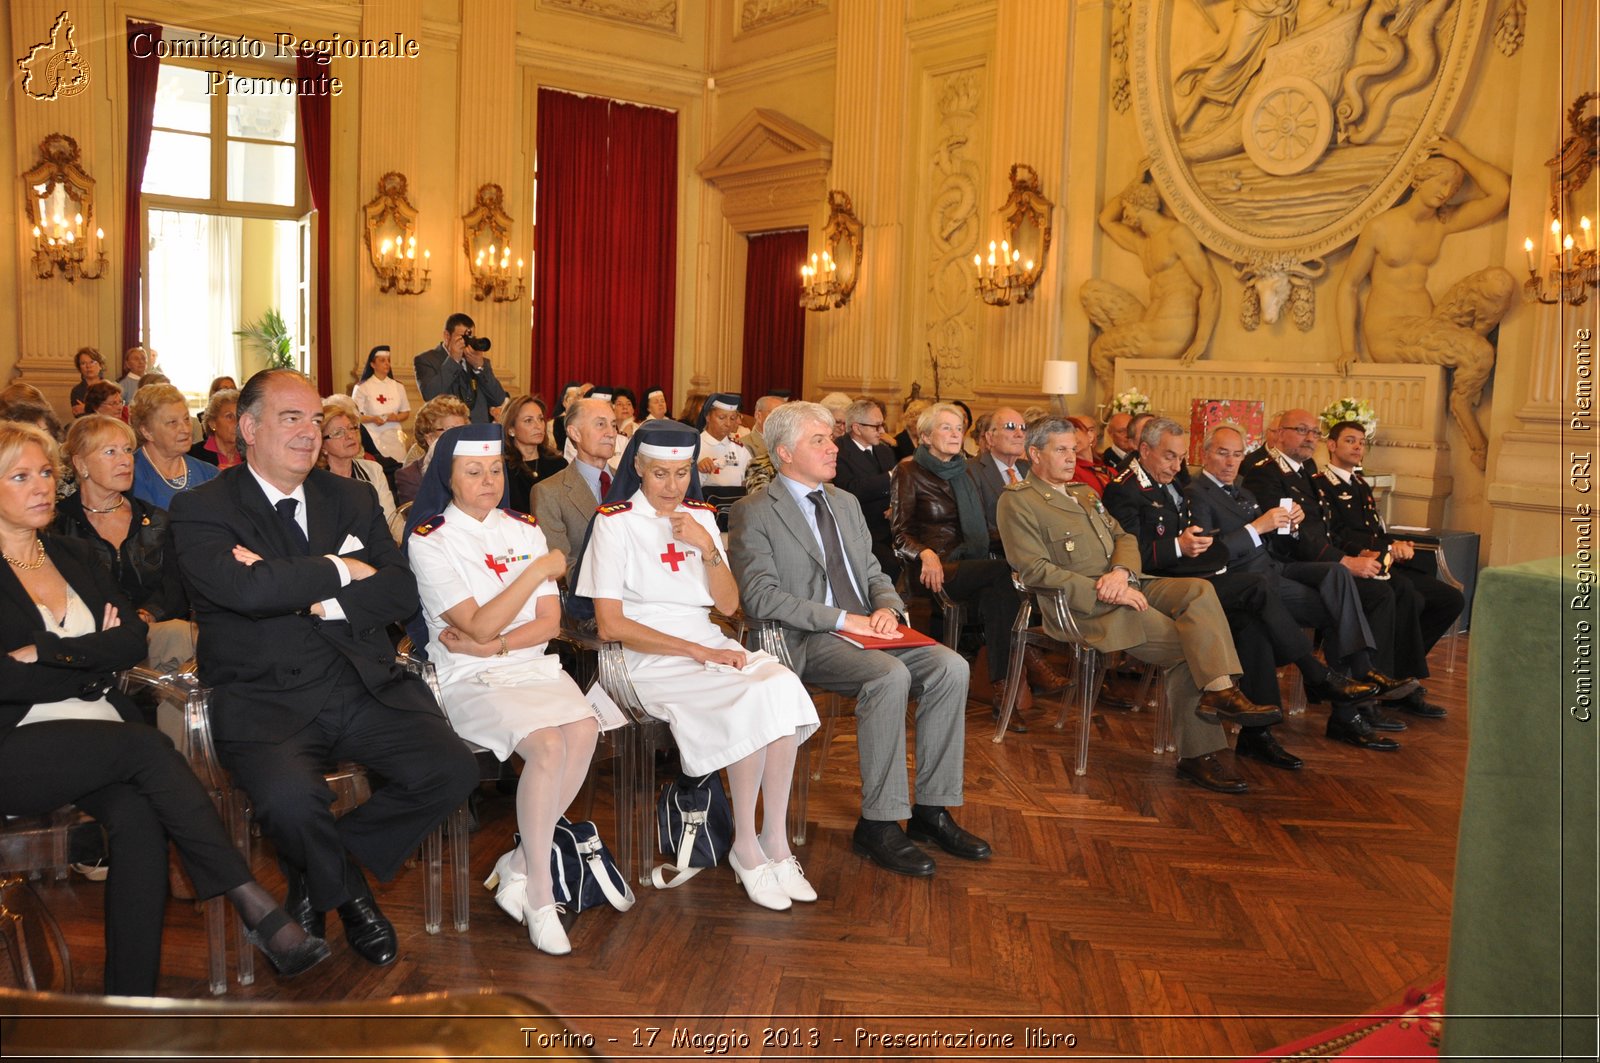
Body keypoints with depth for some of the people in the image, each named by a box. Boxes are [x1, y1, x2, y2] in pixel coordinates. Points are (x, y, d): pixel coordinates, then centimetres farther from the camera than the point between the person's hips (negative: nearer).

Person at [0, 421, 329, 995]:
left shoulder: (75, 555, 20)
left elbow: (134, 637, 6)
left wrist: (47, 655, -6)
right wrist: (93, 662, -5)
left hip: (101, 743, 4)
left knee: (137, 816, -28)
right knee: (146, 745, -31)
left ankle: (134, 997, -26)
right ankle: (256, 906, -30)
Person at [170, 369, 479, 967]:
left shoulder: (352, 499, 15)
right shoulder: (201, 510, 1)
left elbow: (401, 592, 3)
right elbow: (249, 589, -20)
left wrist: (316, 599, -11)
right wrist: (342, 570, -7)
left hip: (365, 689, 4)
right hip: (265, 702, -4)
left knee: (453, 770, -17)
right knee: (291, 799, -33)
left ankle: (317, 873, 9)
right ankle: (345, 890, 6)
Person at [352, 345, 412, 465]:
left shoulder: (398, 387, 10)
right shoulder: (362, 388, 0)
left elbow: (406, 413, 14)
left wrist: (396, 417, -8)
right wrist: (372, 419, -19)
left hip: (394, 437, 3)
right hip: (373, 438, -3)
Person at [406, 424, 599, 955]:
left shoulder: (524, 529, 12)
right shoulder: (429, 540, -3)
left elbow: (549, 622, 6)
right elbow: (479, 625, -12)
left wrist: (492, 645, -10)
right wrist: (540, 569, -14)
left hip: (535, 666, 5)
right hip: (472, 680, -4)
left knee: (583, 729, -28)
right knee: (547, 743, -31)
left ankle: (519, 866, -11)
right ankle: (538, 897, -16)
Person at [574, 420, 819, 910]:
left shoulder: (700, 516, 13)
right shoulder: (615, 522, -3)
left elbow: (728, 605, 9)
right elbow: (610, 624, -10)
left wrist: (707, 547, -9)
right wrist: (698, 652, -14)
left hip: (709, 644, 5)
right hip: (650, 658, -5)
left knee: (783, 686, -25)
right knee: (750, 702, -29)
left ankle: (775, 842, -17)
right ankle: (747, 846, -12)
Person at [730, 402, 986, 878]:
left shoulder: (846, 503, 20)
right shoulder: (754, 513, -4)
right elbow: (759, 597, -14)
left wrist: (886, 607, -4)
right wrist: (842, 619, -18)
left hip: (866, 629, 7)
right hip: (805, 641, -7)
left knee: (950, 667, -16)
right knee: (890, 675, -33)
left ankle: (931, 809, -7)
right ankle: (879, 824, -21)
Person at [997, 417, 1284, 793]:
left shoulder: (1085, 493, 25)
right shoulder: (1017, 501, -3)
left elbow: (1125, 538, 18)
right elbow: (1035, 570, -13)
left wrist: (1121, 572, -7)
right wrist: (1101, 591, -19)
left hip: (1125, 586, 7)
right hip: (1082, 605, -7)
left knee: (1198, 590, -21)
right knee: (1188, 646, -20)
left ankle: (1220, 691, -26)